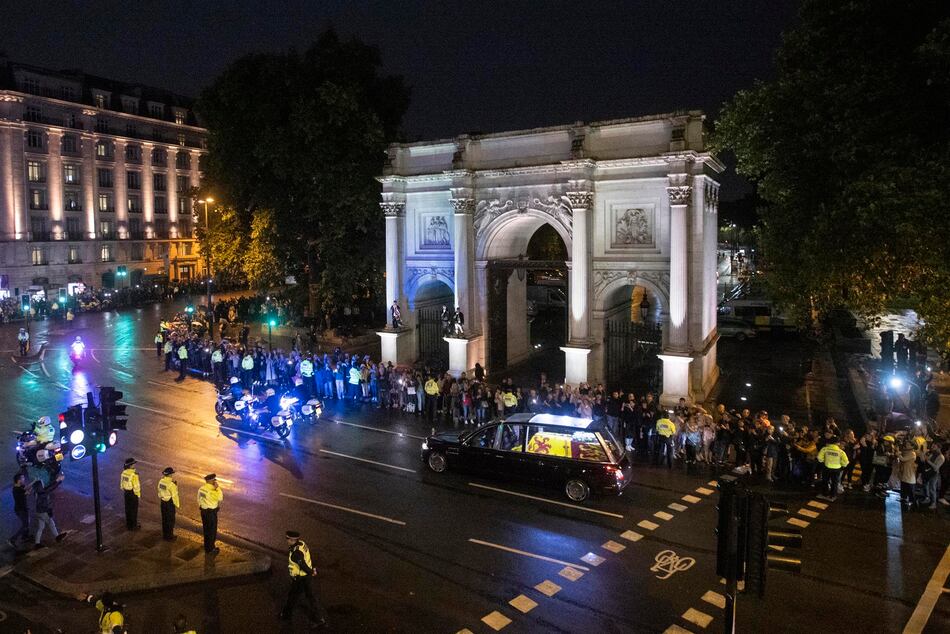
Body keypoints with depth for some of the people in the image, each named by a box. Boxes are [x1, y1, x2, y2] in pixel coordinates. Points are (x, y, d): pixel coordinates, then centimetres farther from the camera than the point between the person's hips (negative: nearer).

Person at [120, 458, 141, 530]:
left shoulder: (124, 472, -3)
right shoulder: (134, 474, -26)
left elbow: (122, 483, 8)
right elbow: (136, 486, -22)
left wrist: (124, 491, 20)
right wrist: (138, 494, -8)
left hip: (126, 493, 7)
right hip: (133, 493, -7)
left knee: (128, 509, 18)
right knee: (134, 509, 6)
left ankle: (128, 525, 30)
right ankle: (134, 526, 16)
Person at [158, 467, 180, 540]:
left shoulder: (161, 481, -4)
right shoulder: (171, 484, -26)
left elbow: (159, 491, 8)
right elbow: (174, 496, -20)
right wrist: (177, 505, -8)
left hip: (163, 502, 7)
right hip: (170, 503, -7)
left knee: (164, 519, 20)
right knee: (170, 520, 7)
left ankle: (165, 535, 33)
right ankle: (169, 537, 17)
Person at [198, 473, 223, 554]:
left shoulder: (201, 488, 1)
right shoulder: (211, 491, -26)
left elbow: (199, 499, 9)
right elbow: (220, 497, -29)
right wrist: (217, 487, -25)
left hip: (203, 510, 8)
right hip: (211, 512, -8)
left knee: (206, 529, 19)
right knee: (212, 530, 6)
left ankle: (207, 547, 32)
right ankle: (211, 549, 17)